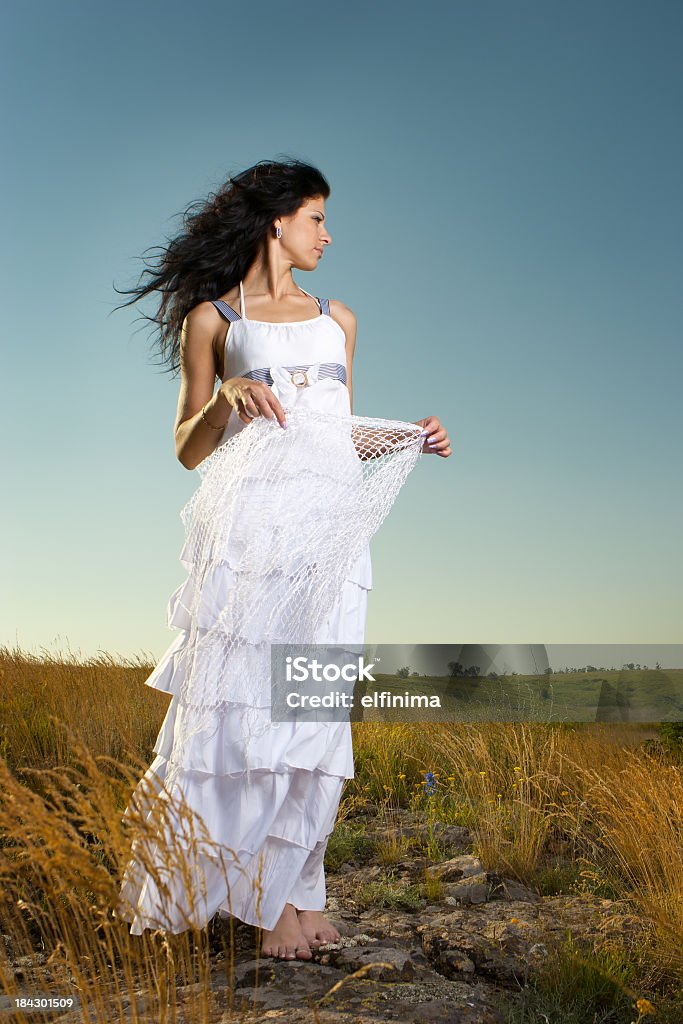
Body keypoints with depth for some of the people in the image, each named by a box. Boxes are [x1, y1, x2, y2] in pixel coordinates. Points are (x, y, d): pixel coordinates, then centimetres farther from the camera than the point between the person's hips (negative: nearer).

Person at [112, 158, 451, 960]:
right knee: (242, 705, -6)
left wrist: (407, 439, 8)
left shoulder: (338, 319, 21)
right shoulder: (212, 318, 9)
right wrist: (224, 400, -12)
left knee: (314, 712, 1)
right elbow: (188, 450, 6)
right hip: (248, 527, -4)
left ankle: (290, 888, 13)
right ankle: (265, 897, 11)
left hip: (330, 532, 4)